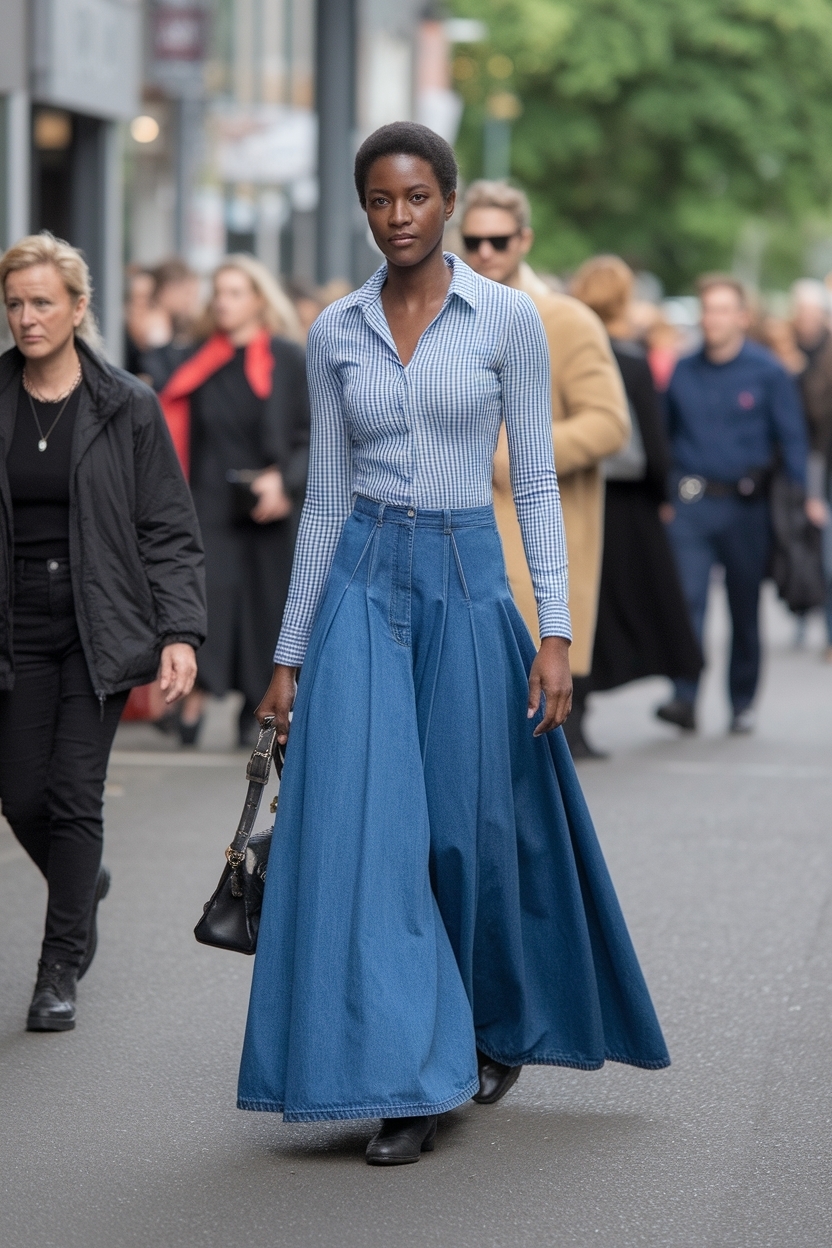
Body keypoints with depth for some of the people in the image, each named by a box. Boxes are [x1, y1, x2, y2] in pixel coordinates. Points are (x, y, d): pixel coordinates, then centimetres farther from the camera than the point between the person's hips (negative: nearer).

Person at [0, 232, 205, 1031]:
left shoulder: (127, 408, -3)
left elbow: (169, 533, -1)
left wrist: (180, 634, -11)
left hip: (98, 628, -2)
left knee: (75, 795, -6)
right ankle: (85, 883, 36)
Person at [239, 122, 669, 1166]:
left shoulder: (507, 318, -1)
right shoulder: (335, 333, 6)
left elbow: (535, 481, -1)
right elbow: (326, 495, 9)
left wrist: (556, 630, -8)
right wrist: (290, 653, 8)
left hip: (468, 580, -1)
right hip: (363, 582, 2)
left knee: (472, 826, 5)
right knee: (364, 824, -10)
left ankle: (503, 1028, 33)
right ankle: (402, 1087, -5)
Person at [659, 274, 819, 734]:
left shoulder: (767, 372, -2)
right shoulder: (684, 371, 6)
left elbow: (791, 438, -1)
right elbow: (668, 436, 13)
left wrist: (804, 496, -11)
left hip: (746, 506, -1)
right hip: (693, 505, 1)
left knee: (745, 608, 9)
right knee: (687, 599, -14)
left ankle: (742, 703, 20)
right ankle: (685, 699, -19)